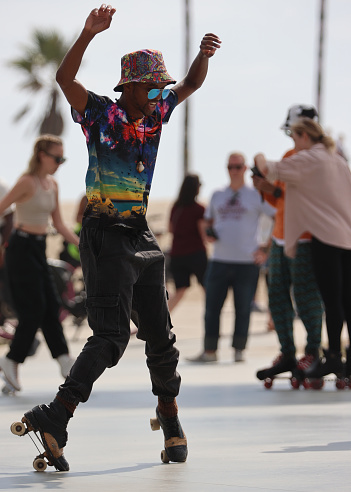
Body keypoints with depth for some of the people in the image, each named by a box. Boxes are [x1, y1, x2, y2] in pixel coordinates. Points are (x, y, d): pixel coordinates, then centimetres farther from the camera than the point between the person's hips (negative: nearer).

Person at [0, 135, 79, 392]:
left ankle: (64, 360, 3)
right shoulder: (27, 182, -14)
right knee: (33, 309, -8)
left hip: (39, 249, 8)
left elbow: (59, 224, 16)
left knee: (51, 308, 4)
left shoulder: (53, 185, 10)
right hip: (22, 248, -8)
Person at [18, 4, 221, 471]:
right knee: (111, 336, -17)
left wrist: (204, 54, 0)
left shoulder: (156, 112, 10)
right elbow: (65, 78, -22)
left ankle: (169, 415, 27)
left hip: (141, 236, 7)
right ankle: (55, 417, -21)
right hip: (105, 235, -7)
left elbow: (191, 84, 21)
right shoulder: (102, 113, -7)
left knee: (160, 334, 11)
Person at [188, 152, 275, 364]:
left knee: (243, 308, 1)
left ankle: (239, 350, 12)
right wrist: (208, 232, 1)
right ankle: (210, 351, 6)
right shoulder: (217, 195, 14)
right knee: (212, 307, 1)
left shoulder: (256, 195, 1)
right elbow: (208, 221, 25)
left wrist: (267, 249, -7)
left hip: (247, 262, -3)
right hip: (220, 261, 4)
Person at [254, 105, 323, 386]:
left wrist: (276, 190, -20)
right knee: (278, 297, 6)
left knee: (306, 299, -6)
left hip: (306, 241, -8)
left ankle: (313, 352, 8)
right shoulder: (289, 157, 15)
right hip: (281, 240, 8)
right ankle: (287, 355, 12)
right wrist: (264, 189, 2)